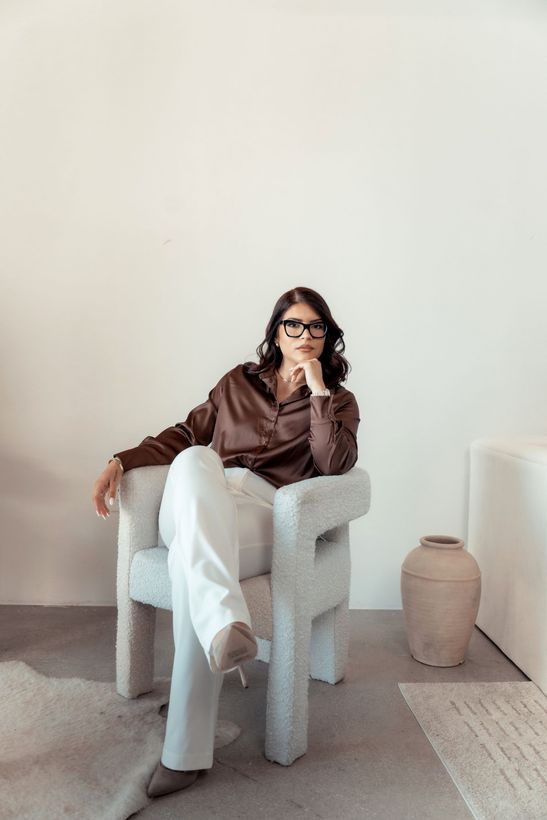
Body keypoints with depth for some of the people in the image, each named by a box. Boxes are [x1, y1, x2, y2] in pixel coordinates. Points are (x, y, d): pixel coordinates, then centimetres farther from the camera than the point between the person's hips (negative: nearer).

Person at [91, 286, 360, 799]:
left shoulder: (338, 401, 17)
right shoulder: (239, 382, 23)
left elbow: (334, 465, -2)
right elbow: (185, 434, 23)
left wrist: (318, 391, -4)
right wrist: (123, 460, 9)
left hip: (264, 517, -2)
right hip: (193, 506, 3)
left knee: (191, 556, -36)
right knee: (195, 460, -34)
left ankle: (186, 753, -32)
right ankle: (226, 623, -54)